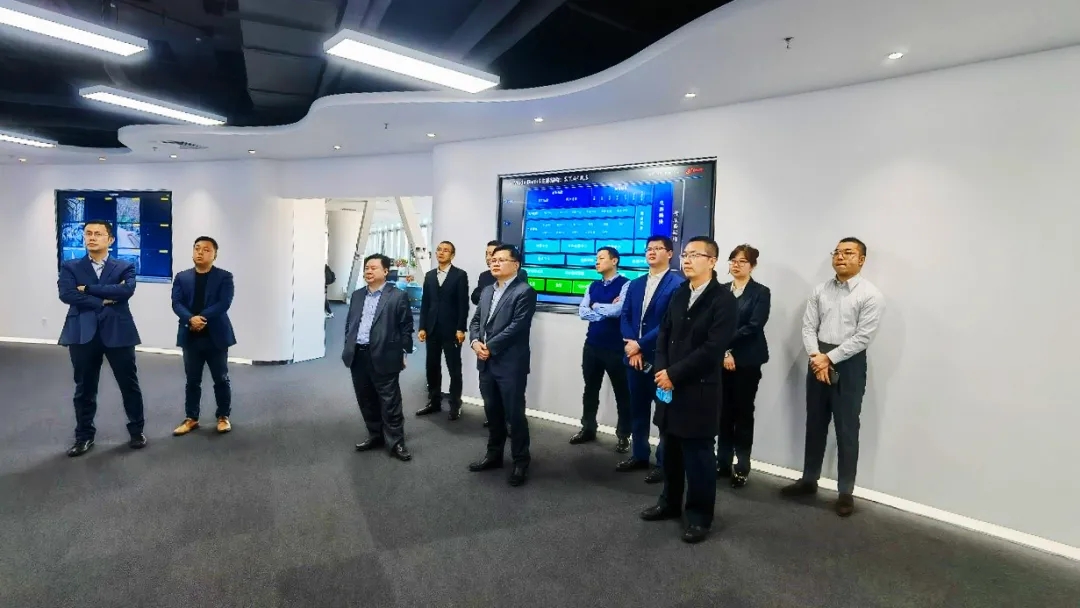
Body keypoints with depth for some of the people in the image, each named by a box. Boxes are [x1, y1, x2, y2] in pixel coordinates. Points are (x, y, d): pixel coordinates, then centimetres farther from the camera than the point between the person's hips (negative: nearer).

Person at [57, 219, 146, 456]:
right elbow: (66, 294, -8)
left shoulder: (125, 267, 5)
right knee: (84, 388, 10)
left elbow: (127, 290, -15)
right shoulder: (70, 267, 8)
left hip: (117, 332, -1)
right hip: (83, 333, 1)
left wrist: (88, 289, -12)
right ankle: (84, 436, 24)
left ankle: (136, 431, 22)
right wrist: (103, 300, -12)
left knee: (129, 384, 7)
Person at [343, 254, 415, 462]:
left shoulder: (398, 296, -5)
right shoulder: (357, 295, 14)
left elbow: (406, 327, -4)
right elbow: (349, 323, 19)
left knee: (390, 402, 1)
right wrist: (348, 347, 13)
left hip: (383, 357, -6)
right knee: (366, 400, 14)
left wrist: (403, 353, -6)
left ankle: (396, 443, 10)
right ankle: (376, 435, 30)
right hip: (358, 356, 6)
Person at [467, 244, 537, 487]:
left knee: (514, 414, 1)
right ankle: (494, 455, 32)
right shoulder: (487, 291, 16)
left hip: (510, 364, -7)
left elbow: (517, 326, -18)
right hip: (487, 362, 7)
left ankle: (521, 461, 17)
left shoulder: (524, 291, -10)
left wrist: (490, 346, -15)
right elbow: (476, 320, 15)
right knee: (492, 411, 17)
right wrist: (475, 341, -5)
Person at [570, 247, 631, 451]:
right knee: (590, 389, 16)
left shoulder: (625, 284, -9)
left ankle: (623, 435, 19)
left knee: (622, 392, 7)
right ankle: (588, 429, 31)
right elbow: (582, 312, 1)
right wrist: (606, 310, -11)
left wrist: (596, 307, -7)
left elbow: (618, 309, -23)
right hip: (592, 345, 6)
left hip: (615, 347, -6)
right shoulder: (593, 286, 11)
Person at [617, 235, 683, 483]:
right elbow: (625, 316, 9)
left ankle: (664, 462, 17)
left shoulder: (678, 284, -9)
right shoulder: (635, 284, 14)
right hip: (635, 356, 7)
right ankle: (639, 455, 28)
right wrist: (630, 346, -7)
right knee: (638, 409, 15)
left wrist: (640, 345, -15)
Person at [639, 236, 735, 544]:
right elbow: (664, 333, 11)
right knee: (671, 449, 16)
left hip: (699, 390, -6)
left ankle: (699, 515, 20)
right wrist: (662, 370, -4)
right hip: (670, 384, 6)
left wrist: (674, 373, -16)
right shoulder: (679, 294, 11)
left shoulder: (723, 299, -10)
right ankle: (670, 502, 33)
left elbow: (712, 349, -18)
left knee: (698, 454, 5)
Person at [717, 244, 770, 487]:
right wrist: (722, 352, -11)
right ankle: (723, 461, 18)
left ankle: (742, 465, 13)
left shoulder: (761, 292, -1)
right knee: (724, 411, 8)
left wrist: (728, 345, -12)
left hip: (747, 360, -3)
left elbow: (753, 327, -11)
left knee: (743, 412, 4)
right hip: (721, 359, 3)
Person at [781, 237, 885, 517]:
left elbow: (863, 338, -14)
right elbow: (808, 326, 2)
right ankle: (809, 480, 27)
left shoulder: (871, 295, -8)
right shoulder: (820, 291, 6)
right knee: (815, 424, 14)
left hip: (849, 363, -4)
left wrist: (829, 359, -15)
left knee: (846, 430, 3)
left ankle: (845, 492, 17)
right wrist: (816, 357, -13)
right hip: (818, 360, 5)